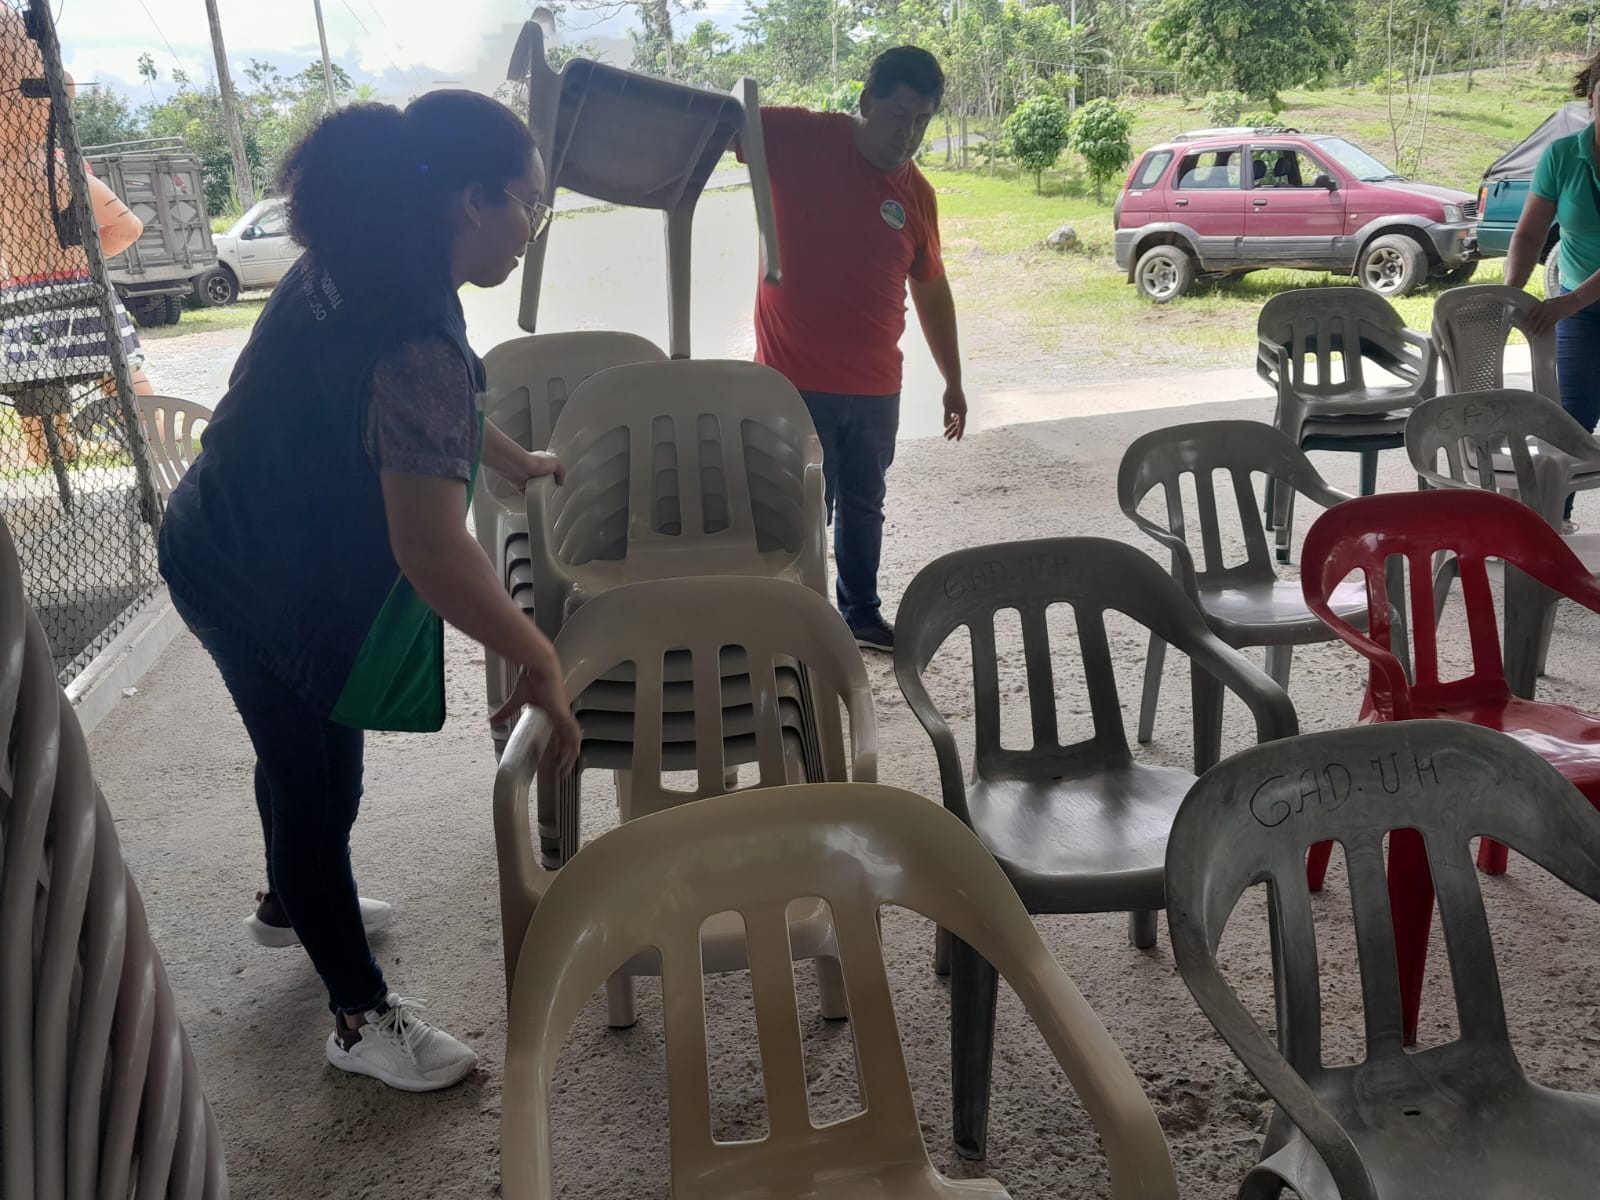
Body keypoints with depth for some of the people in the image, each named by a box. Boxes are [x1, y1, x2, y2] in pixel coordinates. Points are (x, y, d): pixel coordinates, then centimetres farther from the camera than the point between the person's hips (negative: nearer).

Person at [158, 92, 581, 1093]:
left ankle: (292, 902, 54)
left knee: (301, 753, 28)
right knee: (321, 782, 5)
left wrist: (516, 461, 26)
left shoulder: (352, 264, -2)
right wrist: (539, 659, -27)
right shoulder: (417, 341, -33)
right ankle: (363, 1017, 24)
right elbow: (431, 551, -38)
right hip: (262, 589, -10)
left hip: (228, 549, 10)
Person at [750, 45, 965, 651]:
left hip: (874, 388, 5)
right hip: (795, 381, -4)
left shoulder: (916, 191, 5)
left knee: (863, 506, 18)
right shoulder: (800, 138, -7)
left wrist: (953, 380, 17)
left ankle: (861, 613, 35)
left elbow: (931, 289, 14)